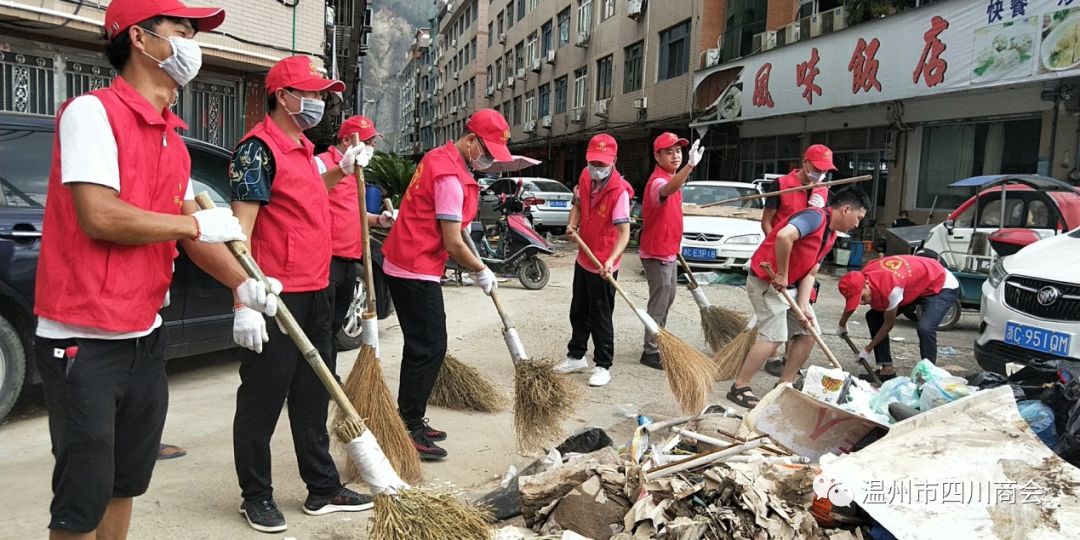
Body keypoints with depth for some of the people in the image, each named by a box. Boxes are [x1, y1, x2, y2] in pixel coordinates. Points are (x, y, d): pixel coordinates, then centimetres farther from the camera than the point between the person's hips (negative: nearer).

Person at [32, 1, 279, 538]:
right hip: (83, 342, -8)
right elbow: (99, 217, -24)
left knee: (124, 485, 19)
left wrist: (243, 284, -5)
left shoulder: (172, 140, 12)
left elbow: (196, 232, 11)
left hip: (145, 337, 8)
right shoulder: (91, 112, -12)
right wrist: (195, 223, -12)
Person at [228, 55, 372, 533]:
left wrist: (340, 172, 19)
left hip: (314, 292, 9)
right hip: (277, 295, -9)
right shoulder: (258, 147, -12)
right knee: (262, 399, 3)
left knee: (313, 395, 15)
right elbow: (242, 221, -19)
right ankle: (256, 496, 18)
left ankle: (323, 488, 26)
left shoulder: (301, 148, 16)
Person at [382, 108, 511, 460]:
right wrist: (481, 271, -4)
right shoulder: (451, 176, -20)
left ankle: (410, 422, 24)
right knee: (430, 348, -6)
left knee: (422, 346, 15)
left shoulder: (440, 157, 12)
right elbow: (453, 244, -19)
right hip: (417, 271, -11)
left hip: (404, 265, 11)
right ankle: (409, 431, 1)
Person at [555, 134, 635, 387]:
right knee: (578, 311, 20)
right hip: (583, 259, 8)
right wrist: (572, 224, -6)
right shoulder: (585, 177, -2)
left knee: (600, 317, 2)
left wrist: (611, 260, -41)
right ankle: (576, 356, 37)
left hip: (603, 266, -8)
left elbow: (624, 232, -28)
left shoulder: (619, 191, -24)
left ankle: (603, 366, 16)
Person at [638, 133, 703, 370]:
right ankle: (651, 352, 7)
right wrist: (690, 166, -65)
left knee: (668, 297, 22)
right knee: (659, 303, -3)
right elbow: (668, 190, -50)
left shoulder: (671, 178, 9)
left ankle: (658, 342, 37)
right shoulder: (657, 180, -23)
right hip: (656, 253, -10)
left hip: (668, 250, 10)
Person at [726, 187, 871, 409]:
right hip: (767, 281, -10)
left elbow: (810, 273, 8)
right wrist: (781, 275, -27)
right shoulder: (815, 217, -18)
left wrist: (803, 305, -5)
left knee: (809, 332, 9)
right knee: (774, 336, -15)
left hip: (789, 285, 10)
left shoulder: (830, 235, 12)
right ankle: (739, 388, -5)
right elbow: (784, 236, -37)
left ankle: (785, 384, 18)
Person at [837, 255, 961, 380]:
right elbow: (852, 301, 6)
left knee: (925, 328, -31)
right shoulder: (861, 278, -18)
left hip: (943, 286, -8)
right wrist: (842, 325, 21)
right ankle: (886, 369, 5)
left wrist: (867, 349, -12)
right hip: (916, 284, 8)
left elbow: (889, 324, -23)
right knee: (874, 316, 2)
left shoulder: (890, 287, -39)